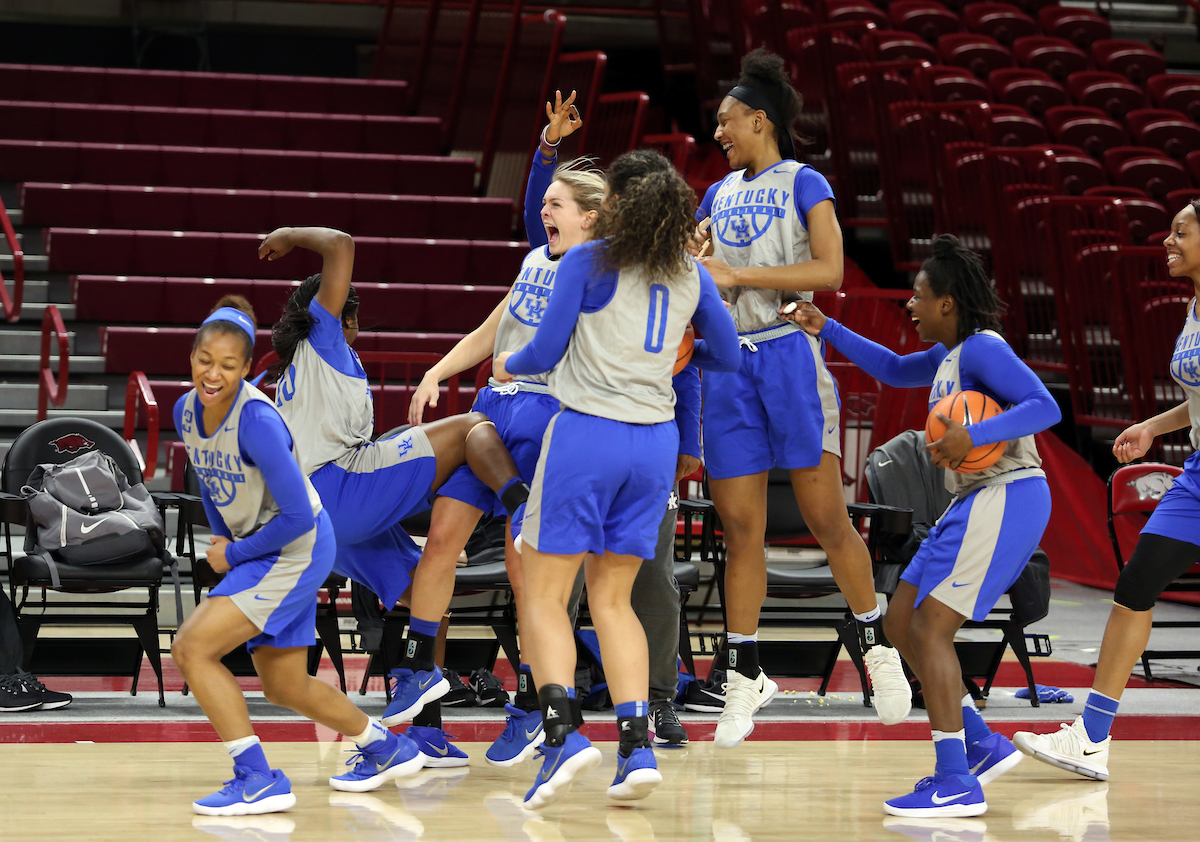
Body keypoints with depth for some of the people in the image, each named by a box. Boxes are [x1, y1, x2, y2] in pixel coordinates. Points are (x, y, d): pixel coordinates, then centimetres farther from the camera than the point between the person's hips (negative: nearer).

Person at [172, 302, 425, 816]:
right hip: (254, 550, 9)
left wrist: (234, 554, -14)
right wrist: (222, 541, 3)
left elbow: (297, 516, -26)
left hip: (297, 548, -9)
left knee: (193, 647, -19)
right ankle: (386, 749, 39)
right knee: (284, 687, 18)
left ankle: (258, 780, -15)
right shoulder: (186, 411, -3)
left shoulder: (257, 421, -28)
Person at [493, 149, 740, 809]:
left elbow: (546, 351, -5)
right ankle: (637, 746, 0)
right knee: (612, 598, 13)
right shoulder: (690, 273, 9)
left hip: (586, 432, -5)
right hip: (655, 439, 5)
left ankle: (564, 732, -16)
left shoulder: (587, 262, -5)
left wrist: (508, 366, 17)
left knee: (544, 593, 2)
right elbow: (726, 355, 17)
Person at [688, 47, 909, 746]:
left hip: (788, 355, -5)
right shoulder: (720, 194, 18)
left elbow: (829, 270, -13)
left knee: (827, 517, -4)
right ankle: (745, 678, 6)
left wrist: (736, 275, -14)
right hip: (728, 365, 5)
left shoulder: (803, 182, 0)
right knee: (740, 526, 2)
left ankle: (879, 648, 11)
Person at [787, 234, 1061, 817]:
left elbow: (1045, 407, -23)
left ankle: (956, 782, -15)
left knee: (929, 629, -14)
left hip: (1004, 499, -11)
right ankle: (982, 745, 14)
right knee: (900, 623, 11)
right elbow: (894, 370, 35)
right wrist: (827, 330, 28)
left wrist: (974, 436, -34)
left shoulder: (982, 348, -14)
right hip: (977, 502, 11)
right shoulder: (950, 354, 17)